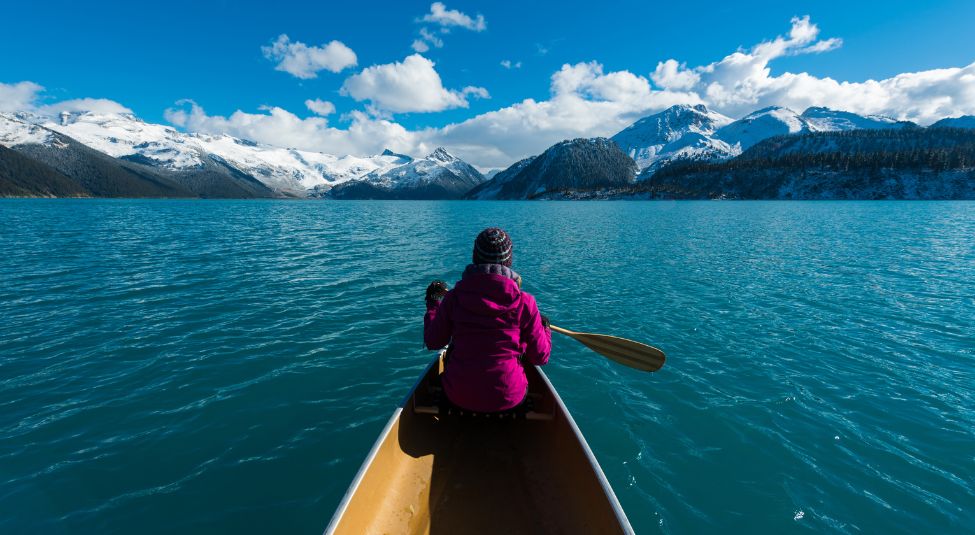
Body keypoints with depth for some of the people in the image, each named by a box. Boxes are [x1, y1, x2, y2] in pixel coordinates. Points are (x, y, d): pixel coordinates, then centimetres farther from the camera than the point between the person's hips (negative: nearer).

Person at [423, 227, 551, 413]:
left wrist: (433, 304, 18)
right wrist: (545, 329, 17)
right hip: (508, 399, -1)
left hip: (459, 397, 1)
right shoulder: (524, 302, -12)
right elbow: (540, 357, -4)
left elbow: (433, 342, 3)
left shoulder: (453, 297, -10)